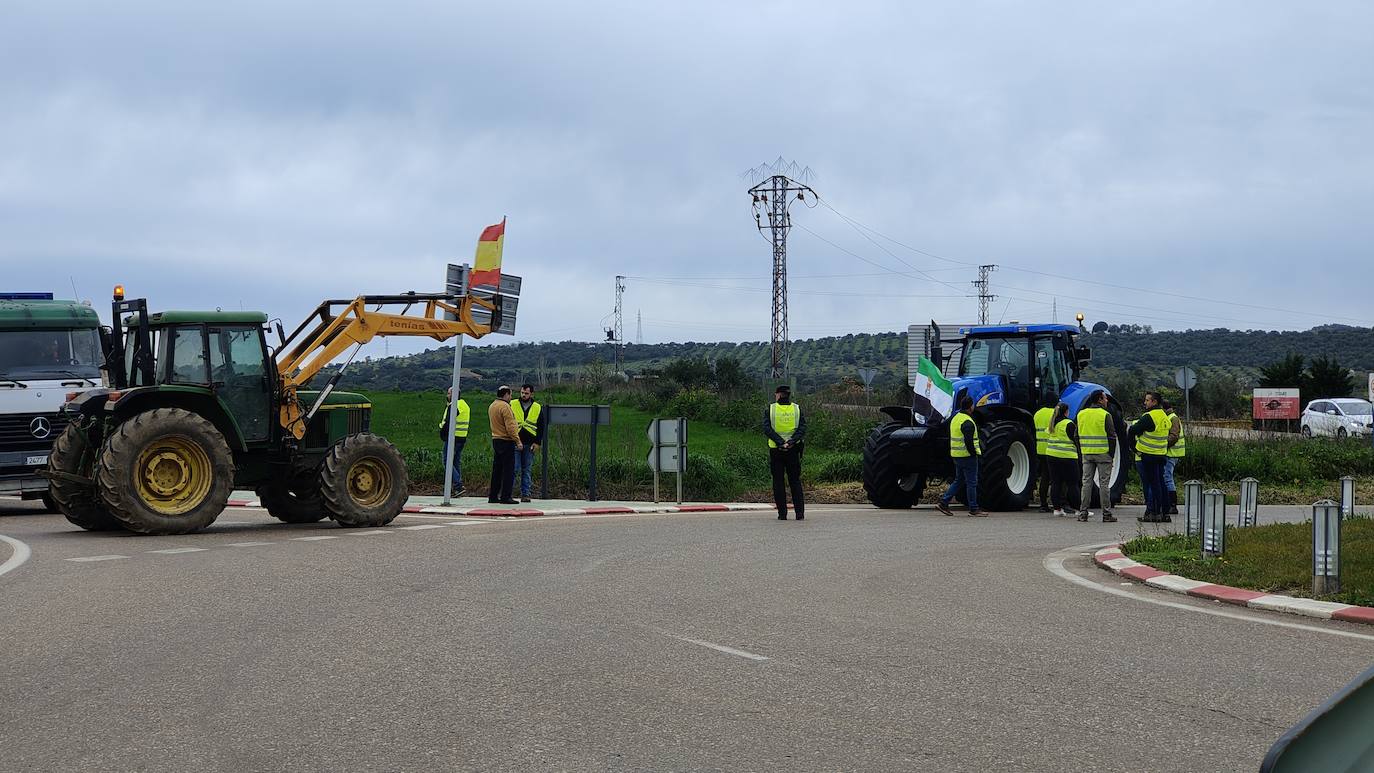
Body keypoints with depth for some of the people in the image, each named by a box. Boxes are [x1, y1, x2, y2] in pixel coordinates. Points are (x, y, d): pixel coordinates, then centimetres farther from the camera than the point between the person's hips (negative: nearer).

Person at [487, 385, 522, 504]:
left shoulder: (492, 406, 15)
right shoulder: (504, 406, -14)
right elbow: (510, 426, -19)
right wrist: (517, 441, -16)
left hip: (495, 440, 9)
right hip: (506, 441, -9)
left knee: (497, 469, 13)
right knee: (508, 469, -5)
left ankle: (493, 496, 15)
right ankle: (505, 497, -7)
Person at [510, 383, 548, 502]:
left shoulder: (538, 408, 8)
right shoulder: (512, 405, 3)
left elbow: (542, 427, 10)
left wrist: (537, 442, 0)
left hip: (530, 444, 2)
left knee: (527, 470, 5)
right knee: (515, 468, -8)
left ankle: (525, 494, 9)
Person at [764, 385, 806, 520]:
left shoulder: (770, 409, -2)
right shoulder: (797, 409, 3)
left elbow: (767, 429, -12)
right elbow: (802, 428, -6)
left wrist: (780, 442, -16)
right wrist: (791, 442, -14)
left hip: (776, 449, -2)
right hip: (793, 450, 2)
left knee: (778, 482, 5)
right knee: (795, 481, 8)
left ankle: (782, 513, 1)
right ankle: (800, 513, 1)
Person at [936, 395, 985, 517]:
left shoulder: (955, 418, 12)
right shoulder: (967, 422, -19)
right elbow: (969, 442, -24)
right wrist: (975, 454, -15)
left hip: (956, 456, 9)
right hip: (967, 456, -9)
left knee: (958, 481, 16)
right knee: (971, 483, -1)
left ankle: (943, 502, 11)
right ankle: (973, 509, 4)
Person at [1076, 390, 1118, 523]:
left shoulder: (1081, 414, 8)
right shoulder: (1105, 415, -9)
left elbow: (1077, 436, 11)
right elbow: (1112, 436, -10)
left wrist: (1080, 453, 15)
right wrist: (1112, 454, -2)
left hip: (1086, 453, 4)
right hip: (1103, 454, -4)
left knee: (1087, 482, 7)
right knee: (1104, 484, 0)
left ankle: (1083, 512, 5)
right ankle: (1106, 514, 1)